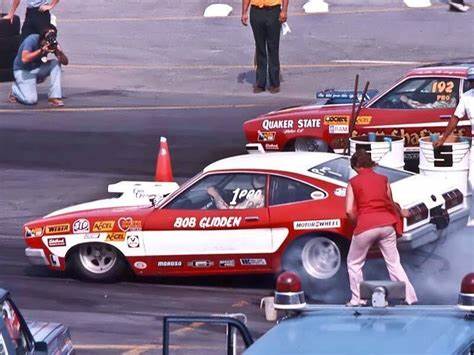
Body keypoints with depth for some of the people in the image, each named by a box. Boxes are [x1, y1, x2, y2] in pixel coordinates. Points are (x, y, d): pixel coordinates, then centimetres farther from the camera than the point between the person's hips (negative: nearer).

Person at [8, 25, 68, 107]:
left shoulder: (53, 43, -10)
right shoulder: (32, 40, -24)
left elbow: (65, 62, -12)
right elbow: (24, 59, -37)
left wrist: (60, 52, -33)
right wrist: (42, 50, -41)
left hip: (37, 69, 6)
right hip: (23, 71, -6)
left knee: (56, 63, -20)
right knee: (31, 100, -23)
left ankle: (54, 97, -18)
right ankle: (15, 89, 11)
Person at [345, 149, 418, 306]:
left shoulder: (353, 182, 5)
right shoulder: (383, 179, 13)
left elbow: (349, 210, -4)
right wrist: (401, 212, 43)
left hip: (365, 226, -3)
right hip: (386, 224, 3)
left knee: (354, 264, 15)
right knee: (394, 263, 11)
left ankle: (357, 300, 14)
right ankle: (411, 299, 7)